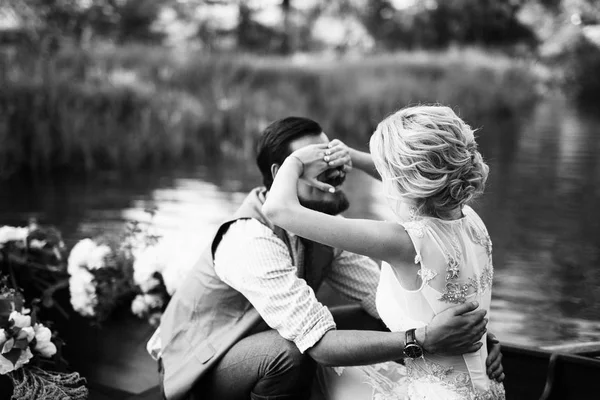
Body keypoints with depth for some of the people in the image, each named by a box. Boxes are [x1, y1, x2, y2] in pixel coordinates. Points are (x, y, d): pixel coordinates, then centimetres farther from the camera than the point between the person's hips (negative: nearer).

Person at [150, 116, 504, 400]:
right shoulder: (253, 242, -33)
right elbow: (320, 344, -38)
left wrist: (464, 337, -27)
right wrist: (424, 341, -44)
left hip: (259, 341, 7)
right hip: (200, 362, -7)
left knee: (377, 323, -7)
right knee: (290, 354, -36)